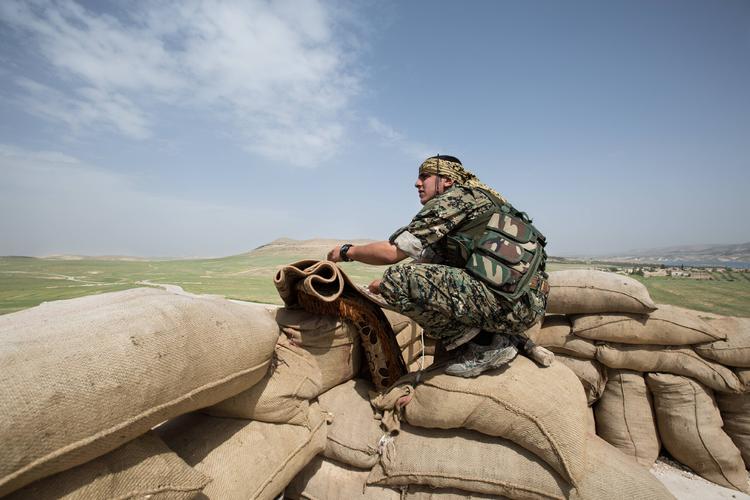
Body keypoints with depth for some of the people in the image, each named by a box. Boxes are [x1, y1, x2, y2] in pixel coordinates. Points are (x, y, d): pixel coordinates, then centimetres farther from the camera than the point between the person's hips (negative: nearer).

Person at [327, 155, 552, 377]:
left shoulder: (455, 197, -5)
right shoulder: (475, 198, 24)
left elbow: (392, 252, -10)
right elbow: (429, 258, 27)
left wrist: (347, 251, 6)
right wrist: (385, 283, 27)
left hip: (510, 302, -10)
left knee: (397, 279, -19)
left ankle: (485, 345, -4)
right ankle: (515, 340, 16)